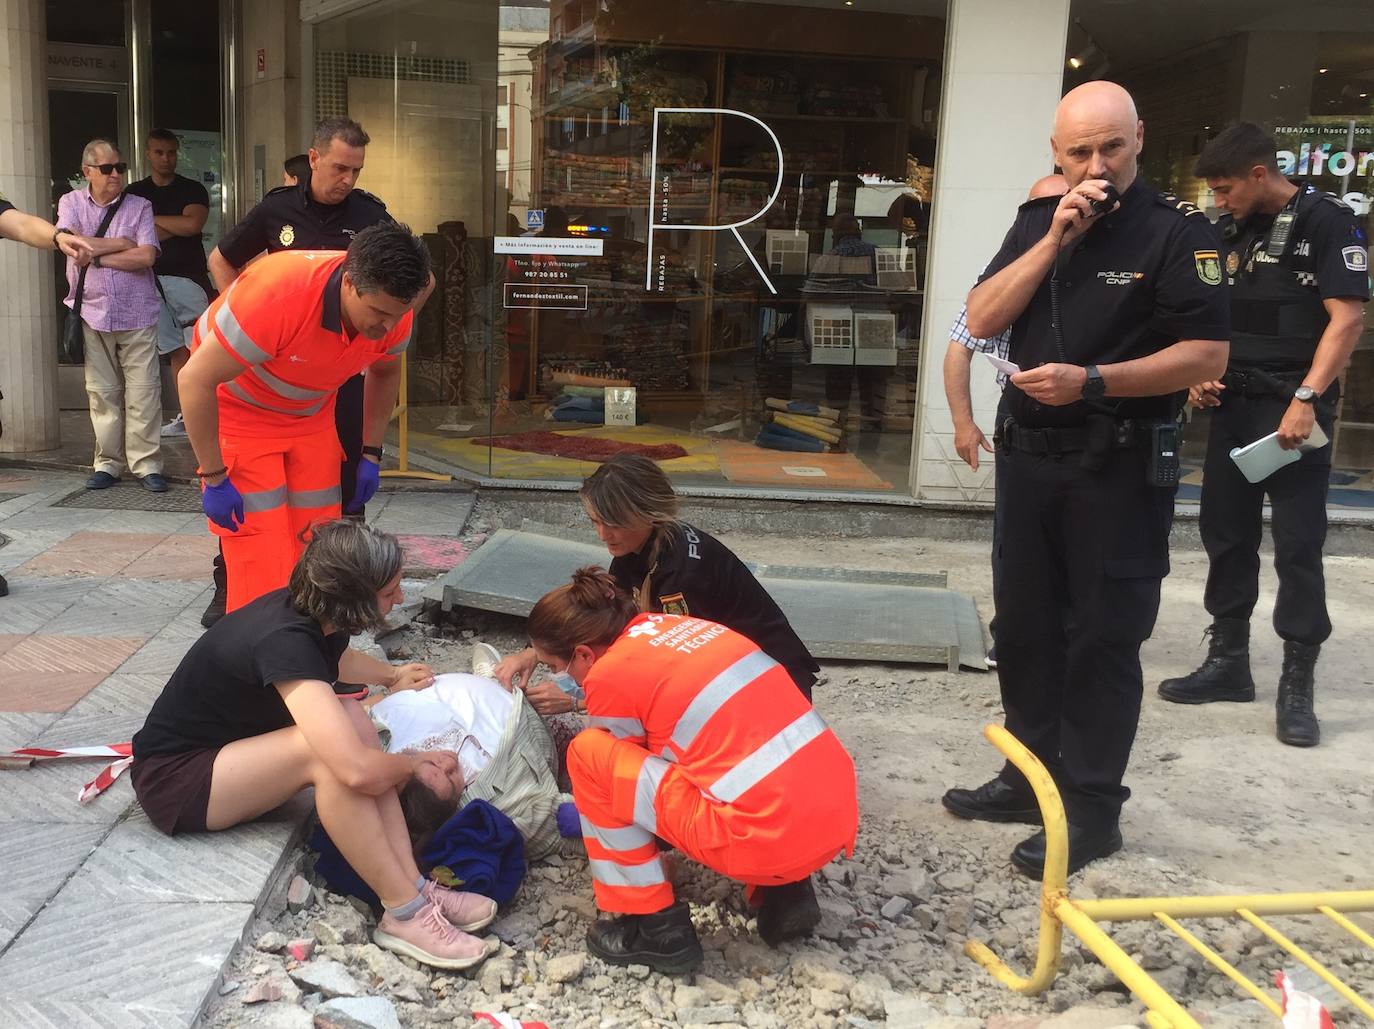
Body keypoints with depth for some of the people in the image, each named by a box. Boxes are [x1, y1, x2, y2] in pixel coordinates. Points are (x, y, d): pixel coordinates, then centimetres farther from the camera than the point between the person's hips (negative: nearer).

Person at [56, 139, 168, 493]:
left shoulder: (139, 207, 5)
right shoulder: (71, 202, 8)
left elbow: (146, 256, -9)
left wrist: (97, 256, -8)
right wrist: (120, 244, -6)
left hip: (137, 315, -1)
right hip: (93, 314, 1)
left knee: (143, 391, -2)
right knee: (102, 392, 5)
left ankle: (146, 463, 4)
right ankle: (108, 462, 14)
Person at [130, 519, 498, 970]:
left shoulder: (304, 608, -6)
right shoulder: (284, 642, -33)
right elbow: (356, 770, -41)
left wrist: (392, 674, 28)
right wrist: (415, 763, -22)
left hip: (225, 747, 9)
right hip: (172, 779, -9)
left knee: (349, 720, -14)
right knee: (329, 752, -31)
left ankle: (414, 886, -18)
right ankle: (404, 915, -23)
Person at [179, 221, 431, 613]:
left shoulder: (393, 309, -19)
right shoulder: (274, 294, -38)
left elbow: (384, 372, 6)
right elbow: (196, 380, -29)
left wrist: (371, 454, 4)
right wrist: (213, 478, -24)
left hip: (312, 415, 5)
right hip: (237, 410, -5)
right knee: (262, 562, -11)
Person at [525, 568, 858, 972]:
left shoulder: (610, 674, -4)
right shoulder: (680, 626, 18)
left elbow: (629, 772, 13)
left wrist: (580, 815, 32)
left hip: (769, 838, -8)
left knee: (589, 755, 3)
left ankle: (658, 928, 7)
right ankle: (786, 893, 17)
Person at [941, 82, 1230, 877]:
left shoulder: (1177, 230, -9)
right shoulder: (1037, 221, 8)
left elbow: (1208, 354, -14)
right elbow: (982, 321, -2)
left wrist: (1092, 381, -23)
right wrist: (1053, 242, -12)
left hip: (1121, 469, -6)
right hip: (1032, 457, 6)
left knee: (1103, 640, 0)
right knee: (1025, 627, 13)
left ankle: (1092, 810, 10)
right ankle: (1033, 776, 28)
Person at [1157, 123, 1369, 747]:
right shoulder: (1230, 231, 12)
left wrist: (1307, 400, -22)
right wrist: (1201, 376, 4)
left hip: (1293, 409, -7)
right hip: (1233, 406, 7)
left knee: (1298, 546, -3)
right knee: (1225, 534, 10)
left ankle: (1297, 686, 4)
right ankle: (1228, 662, 22)